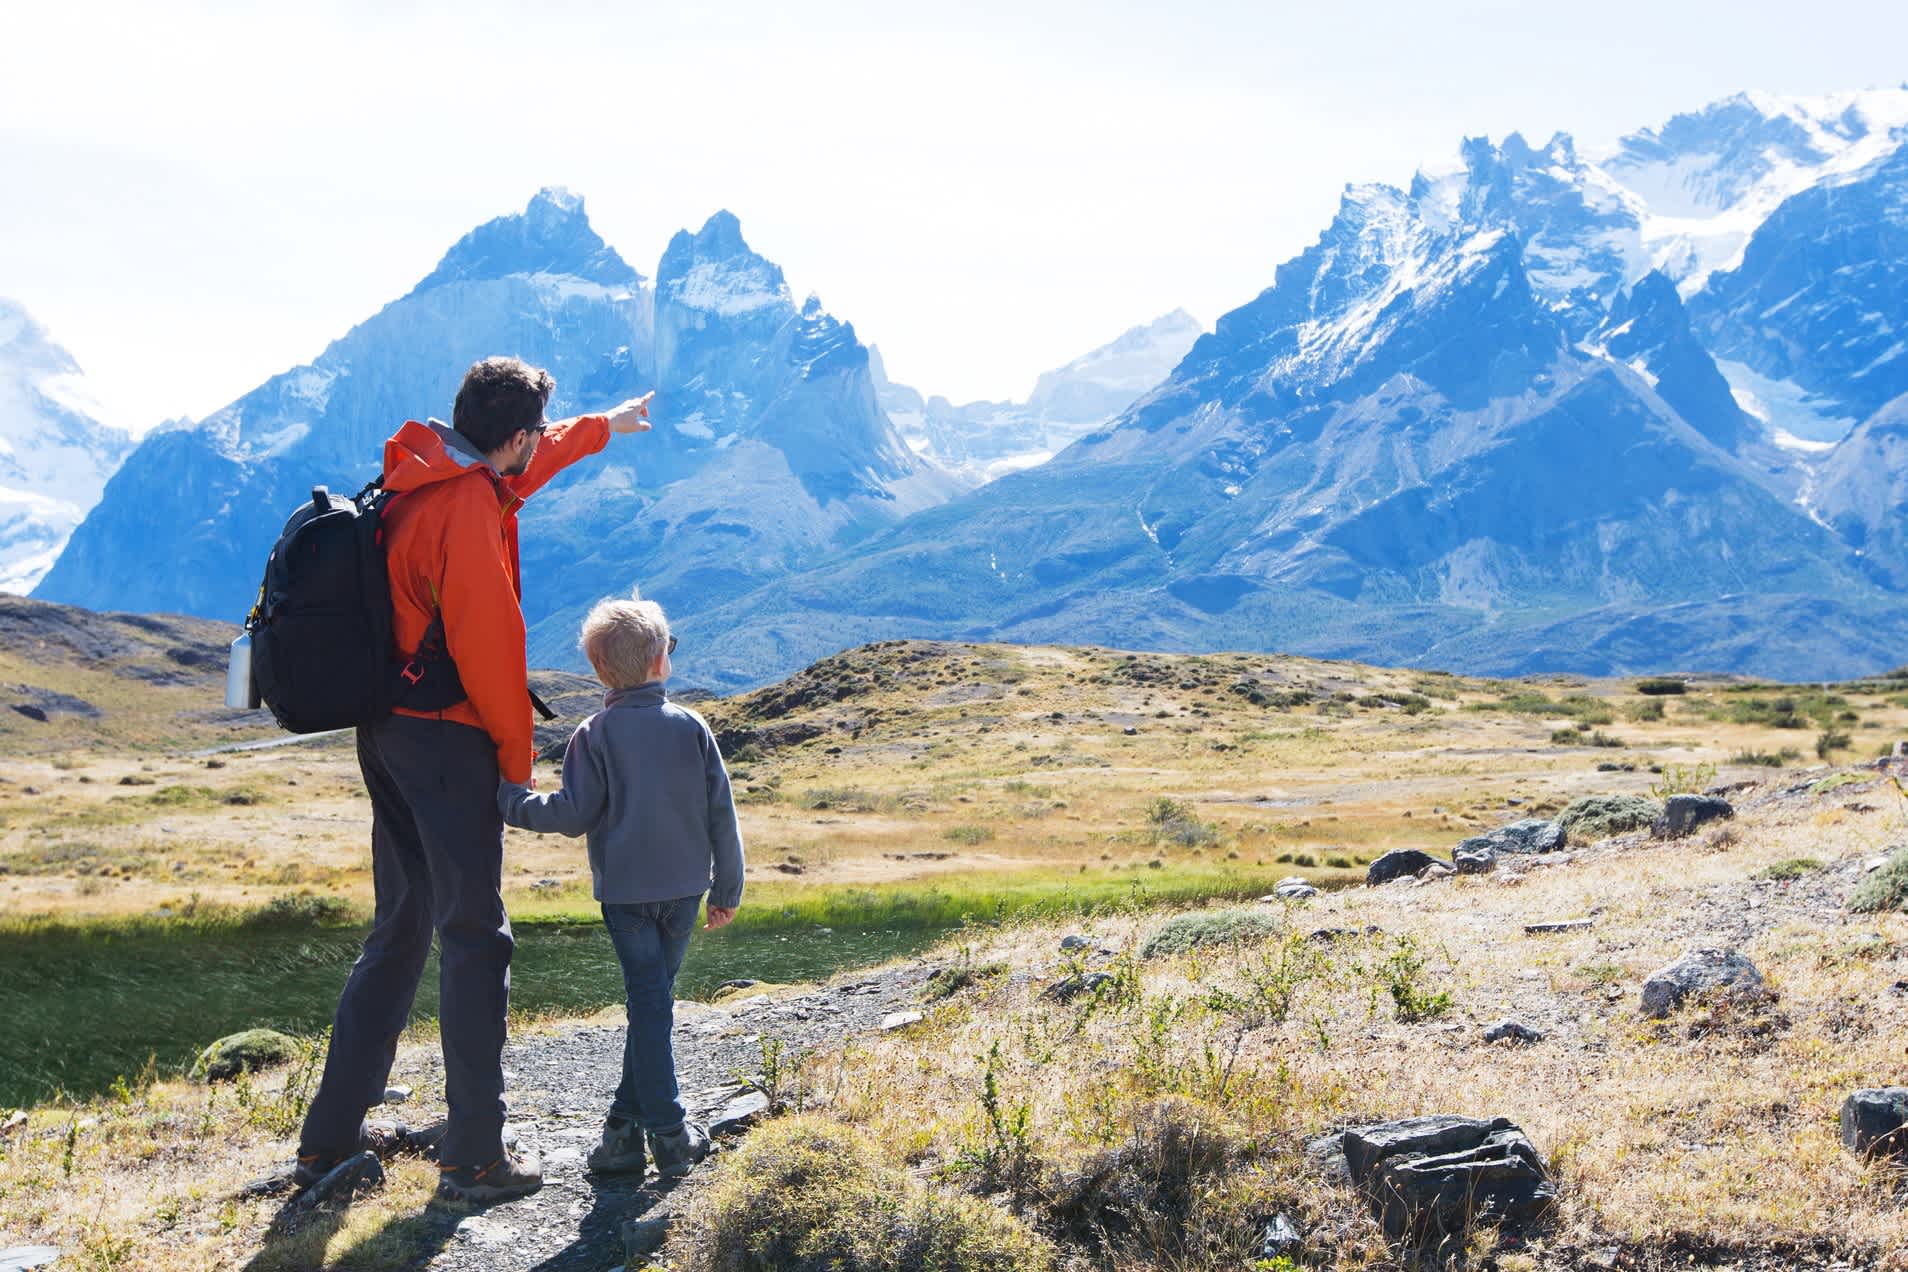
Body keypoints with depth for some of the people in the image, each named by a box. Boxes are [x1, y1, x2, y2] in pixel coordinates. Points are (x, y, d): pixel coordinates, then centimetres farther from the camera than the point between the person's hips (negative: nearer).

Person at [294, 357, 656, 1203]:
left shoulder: (420, 476, 10)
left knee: (399, 930, 18)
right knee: (474, 941, -1)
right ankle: (473, 1158, 6)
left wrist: (603, 427, 45)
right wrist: (517, 757, -6)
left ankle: (329, 1139, 24)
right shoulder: (469, 507, -19)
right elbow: (488, 643, -19)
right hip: (446, 737, -10)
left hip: (385, 730, 10)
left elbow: (524, 467, 30)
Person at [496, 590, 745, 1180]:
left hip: (625, 889, -2)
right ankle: (627, 1122, 14)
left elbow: (574, 815, -12)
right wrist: (727, 889, 9)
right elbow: (721, 814, 1)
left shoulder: (594, 734, -7)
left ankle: (668, 1132, 2)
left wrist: (513, 800, 2)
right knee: (653, 999, 13)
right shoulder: (691, 727, 0)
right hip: (685, 887, 2)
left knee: (648, 1002, 3)